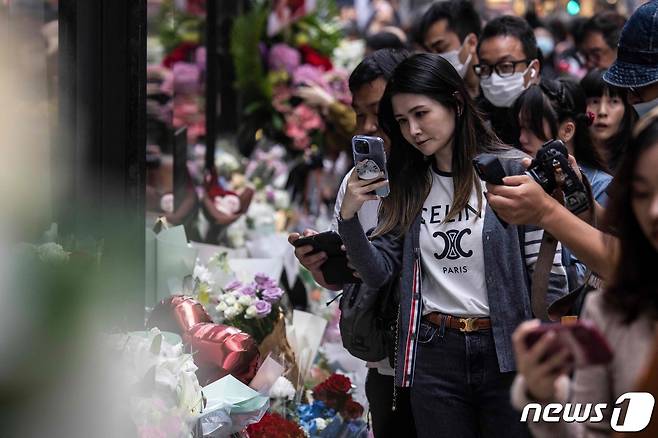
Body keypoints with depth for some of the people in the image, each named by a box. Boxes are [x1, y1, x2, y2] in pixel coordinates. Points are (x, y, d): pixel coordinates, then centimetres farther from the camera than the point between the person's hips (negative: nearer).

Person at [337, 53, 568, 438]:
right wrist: (349, 216, -11)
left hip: (507, 351, -3)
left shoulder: (511, 169, -6)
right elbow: (380, 273, 5)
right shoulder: (406, 183, 8)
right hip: (435, 353, 3)